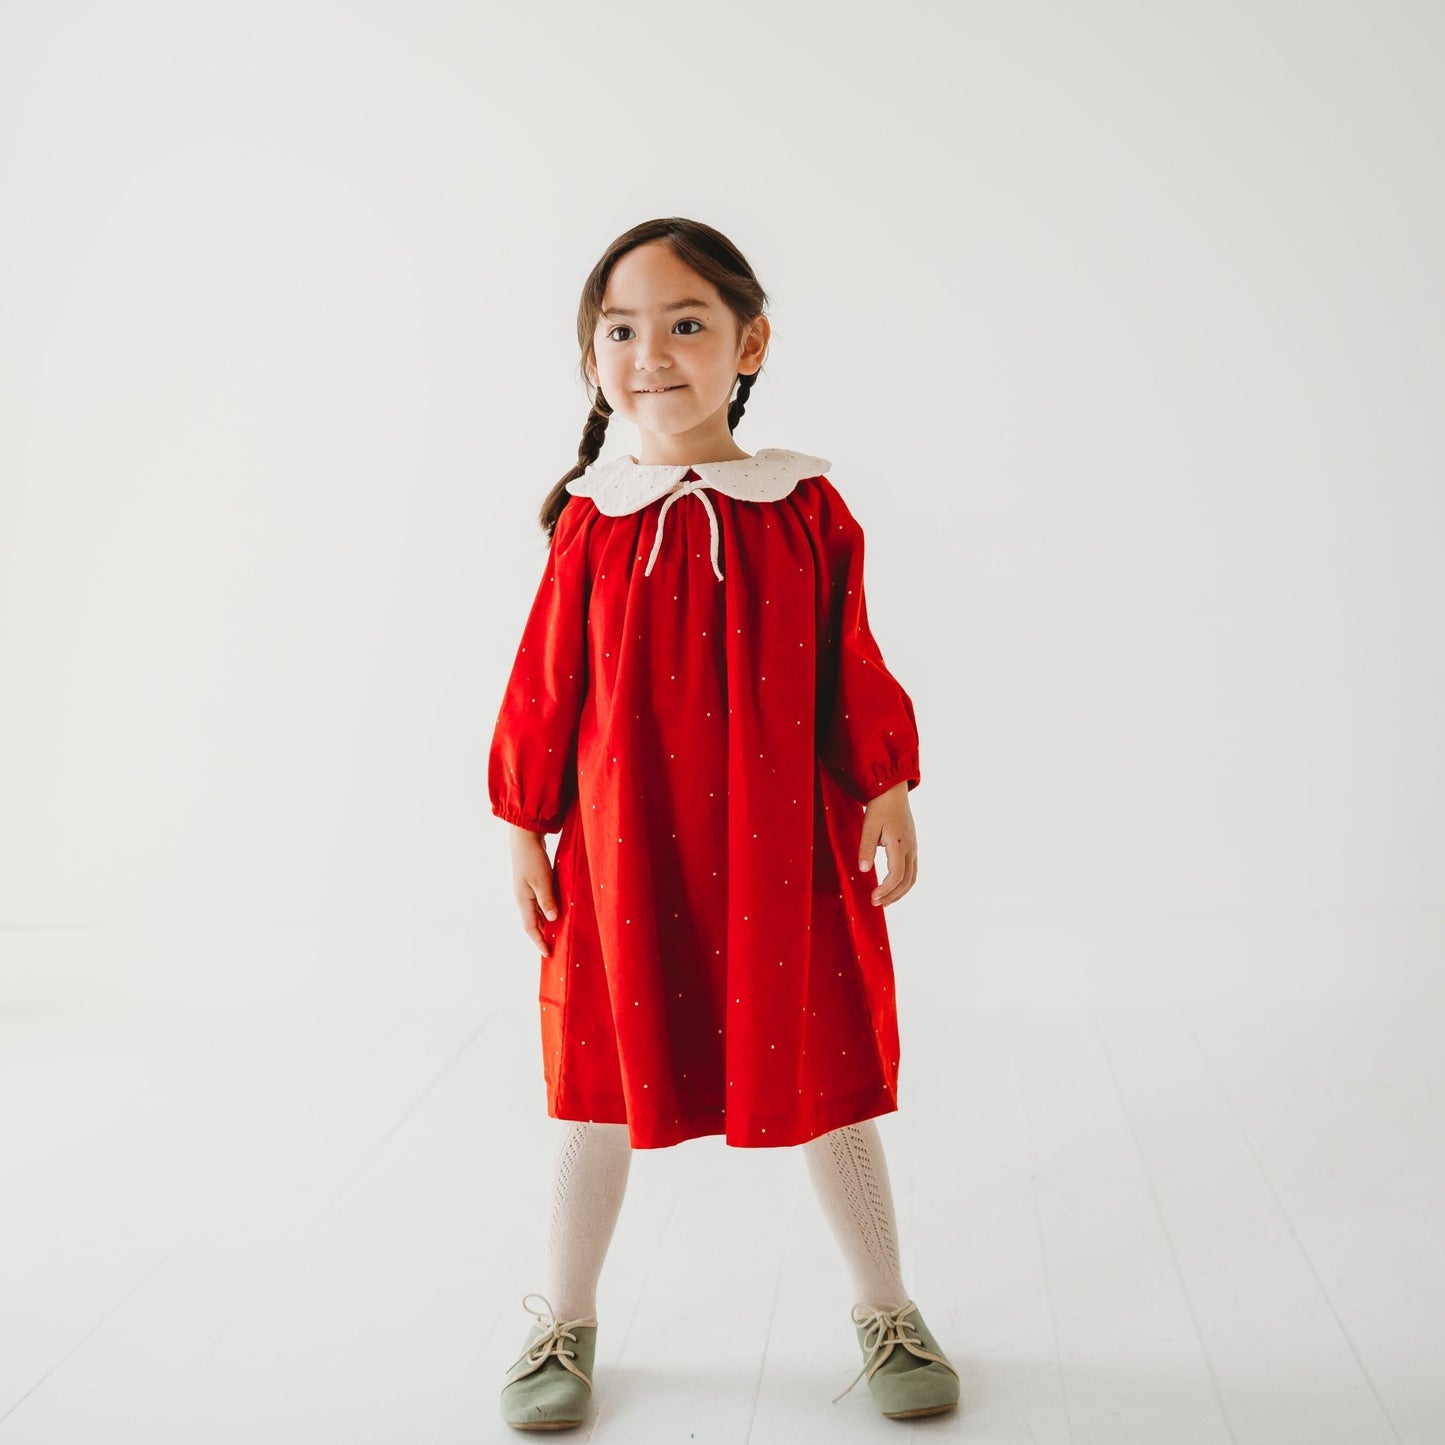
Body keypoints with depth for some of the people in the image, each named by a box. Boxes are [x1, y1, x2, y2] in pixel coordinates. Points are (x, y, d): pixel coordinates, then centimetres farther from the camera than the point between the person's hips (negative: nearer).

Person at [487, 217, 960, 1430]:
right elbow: (544, 684, 3)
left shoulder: (806, 507, -2)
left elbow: (852, 668, 3)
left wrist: (887, 794, 0)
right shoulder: (590, 522, -2)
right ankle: (565, 1322, 32)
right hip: (624, 852, 1)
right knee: (606, 1075, 12)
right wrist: (526, 827, 4)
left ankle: (887, 1310, 32)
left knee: (826, 1072, 10)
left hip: (783, 850, 0)